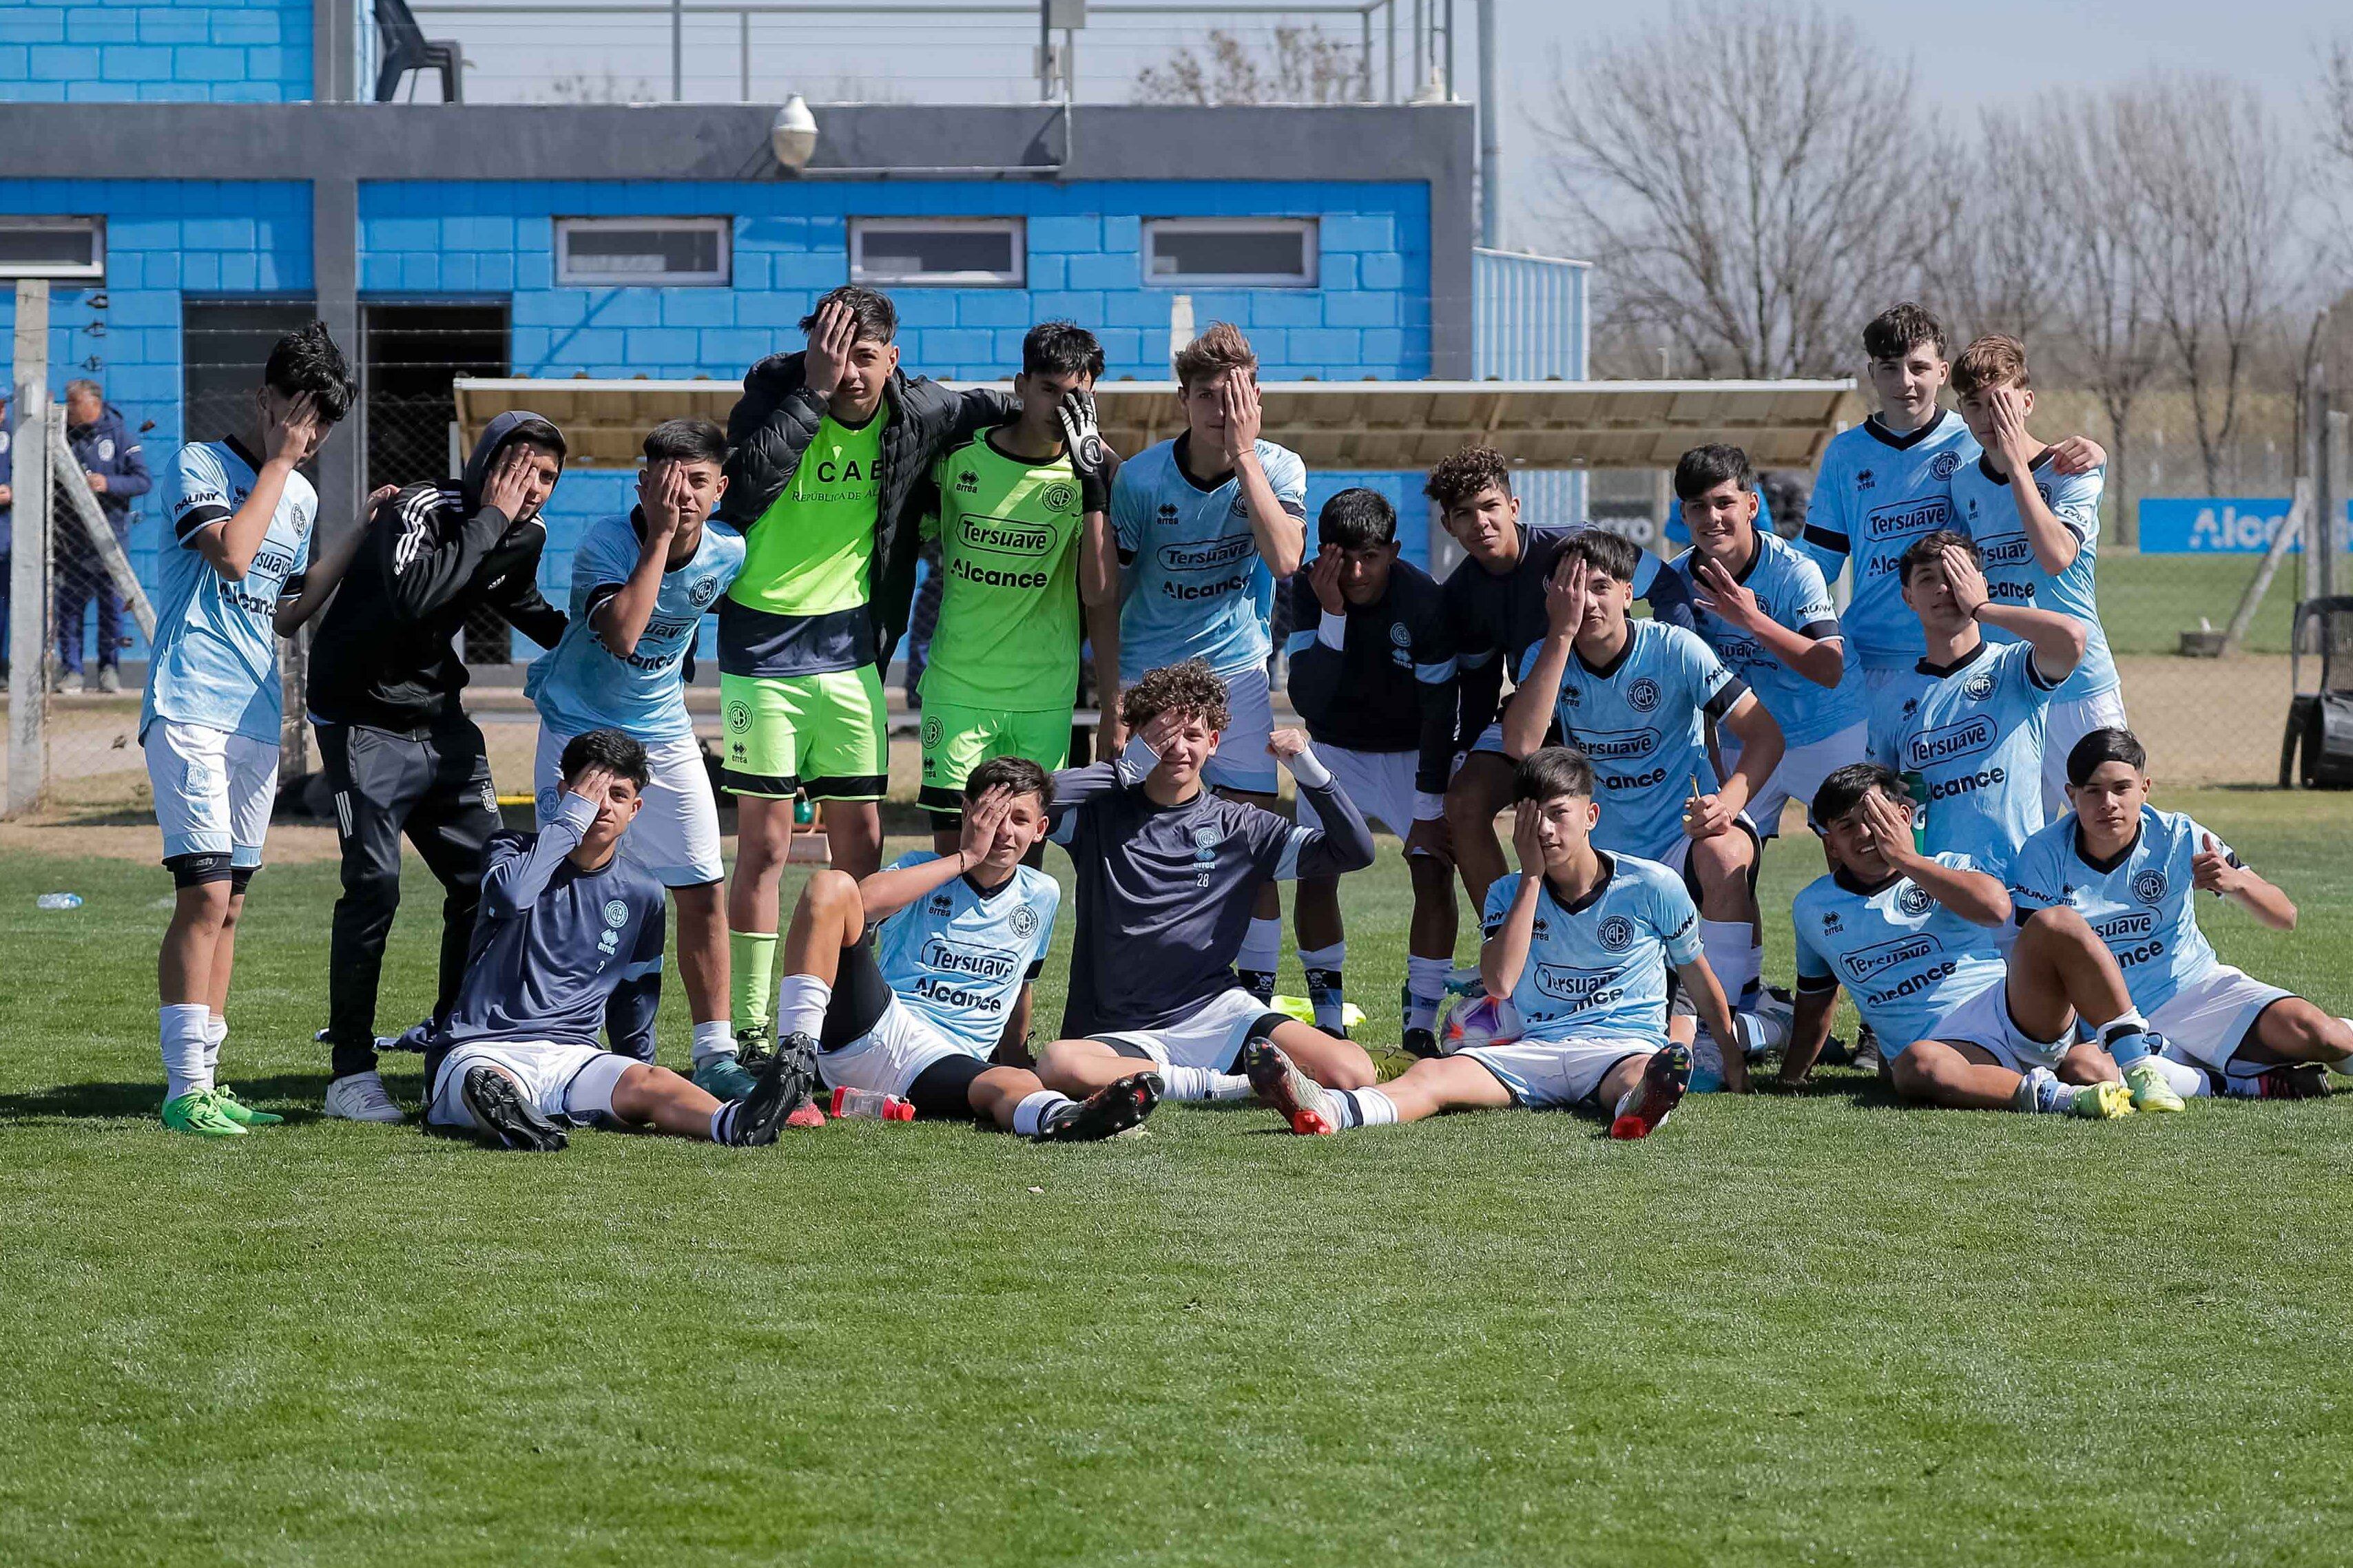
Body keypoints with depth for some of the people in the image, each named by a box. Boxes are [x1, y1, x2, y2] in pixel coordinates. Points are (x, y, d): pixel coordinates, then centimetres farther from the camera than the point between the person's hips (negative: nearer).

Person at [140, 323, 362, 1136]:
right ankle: (185, 1088, -16)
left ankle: (204, 1080, 12)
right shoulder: (199, 465, -4)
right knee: (205, 893, -15)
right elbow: (232, 555, -21)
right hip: (191, 709, -8)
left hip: (258, 717, 8)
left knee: (227, 904, 8)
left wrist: (358, 540, 13)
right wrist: (277, 461, -10)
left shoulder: (301, 497, 17)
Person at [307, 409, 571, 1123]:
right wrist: (490, 520, -35)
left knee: (484, 879, 5)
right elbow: (414, 596, -43)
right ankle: (351, 1072, -8)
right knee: (374, 885, -15)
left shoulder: (525, 536, 0)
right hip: (366, 721, -7)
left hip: (439, 720, 7)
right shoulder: (422, 509, -22)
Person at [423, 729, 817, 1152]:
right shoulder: (516, 851, 4)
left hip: (570, 1054, 3)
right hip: (479, 1051, -3)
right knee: (493, 1086, -42)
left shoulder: (641, 891, 13)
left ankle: (734, 1123, -61)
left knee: (648, 1083, -32)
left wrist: (638, 1078, 22)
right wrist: (572, 817, -15)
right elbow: (511, 895, -23)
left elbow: (635, 995, 25)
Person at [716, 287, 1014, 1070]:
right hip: (764, 645, -4)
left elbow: (984, 409, 21)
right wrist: (815, 391, -31)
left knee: (861, 845, 5)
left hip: (852, 648, 4)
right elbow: (747, 481, -30)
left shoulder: (917, 413, -2)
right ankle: (751, 1029, 3)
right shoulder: (775, 395, -12)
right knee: (764, 844, -2)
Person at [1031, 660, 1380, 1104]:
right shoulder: (1101, 815, 5)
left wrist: (1308, 769, -5)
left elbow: (1356, 851, 7)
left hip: (1216, 1013, 0)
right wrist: (1131, 766, -10)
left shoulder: (1239, 826, 10)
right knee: (1054, 1065, -38)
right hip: (1122, 1033, 0)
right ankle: (1215, 1084, -21)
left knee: (1353, 1071, -26)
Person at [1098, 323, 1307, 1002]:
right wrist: (1110, 709, -7)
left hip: (1236, 671, 1)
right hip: (1146, 673, 0)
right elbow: (1107, 600, -3)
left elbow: (1285, 559, -27)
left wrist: (1243, 455, -28)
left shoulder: (1278, 468, -8)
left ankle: (1259, 996, 3)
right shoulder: (1141, 477, -10)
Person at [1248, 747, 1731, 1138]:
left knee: (1642, 1075, -42)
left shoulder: (1653, 886, 4)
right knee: (1433, 1074, -26)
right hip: (1532, 1050, 2)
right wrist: (1531, 874, -7)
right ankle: (1326, 1110, -55)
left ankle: (1637, 1108, -80)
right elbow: (1500, 982, -7)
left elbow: (1697, 975, 15)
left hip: (1622, 1046, -2)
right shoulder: (1509, 892, 10)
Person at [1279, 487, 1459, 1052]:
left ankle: (1421, 1024, -5)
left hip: (1410, 751, -1)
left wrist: (1430, 810, -17)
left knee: (1434, 872, -14)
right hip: (1335, 748, 1)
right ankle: (1329, 1023, 2)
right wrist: (1331, 616, -41)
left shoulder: (1422, 601, -25)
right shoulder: (1307, 591, -22)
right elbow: (1307, 698, -30)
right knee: (1314, 874, -10)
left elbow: (1439, 712, -18)